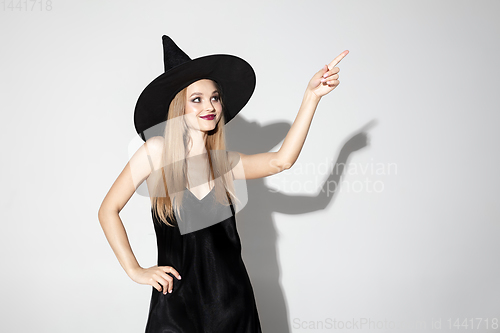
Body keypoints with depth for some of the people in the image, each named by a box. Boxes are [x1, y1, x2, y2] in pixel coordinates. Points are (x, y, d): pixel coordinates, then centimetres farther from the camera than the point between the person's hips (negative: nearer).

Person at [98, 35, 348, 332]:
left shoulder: (224, 163, 3)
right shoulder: (157, 150, -7)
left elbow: (281, 160, -13)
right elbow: (108, 210, -1)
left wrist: (312, 95, -17)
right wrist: (135, 270, -5)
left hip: (231, 300, 3)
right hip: (177, 301, -3)